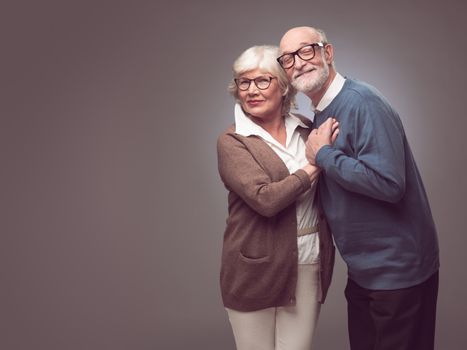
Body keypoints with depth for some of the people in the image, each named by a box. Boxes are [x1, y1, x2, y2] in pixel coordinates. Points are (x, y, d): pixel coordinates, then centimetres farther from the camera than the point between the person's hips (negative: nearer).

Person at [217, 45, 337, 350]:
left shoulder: (306, 129, 5)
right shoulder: (232, 142, -8)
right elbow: (265, 199, -21)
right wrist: (314, 162, -14)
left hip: (309, 265, 3)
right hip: (256, 269, -3)